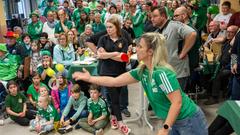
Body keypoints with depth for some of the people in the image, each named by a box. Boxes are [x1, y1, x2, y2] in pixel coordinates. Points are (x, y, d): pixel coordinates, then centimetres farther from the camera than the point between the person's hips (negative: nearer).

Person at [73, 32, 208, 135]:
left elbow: (177, 102, -25)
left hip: (189, 121, -8)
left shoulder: (162, 73, -27)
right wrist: (89, 78, 2)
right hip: (173, 121, 8)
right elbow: (114, 81, 2)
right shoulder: (142, 71, -3)